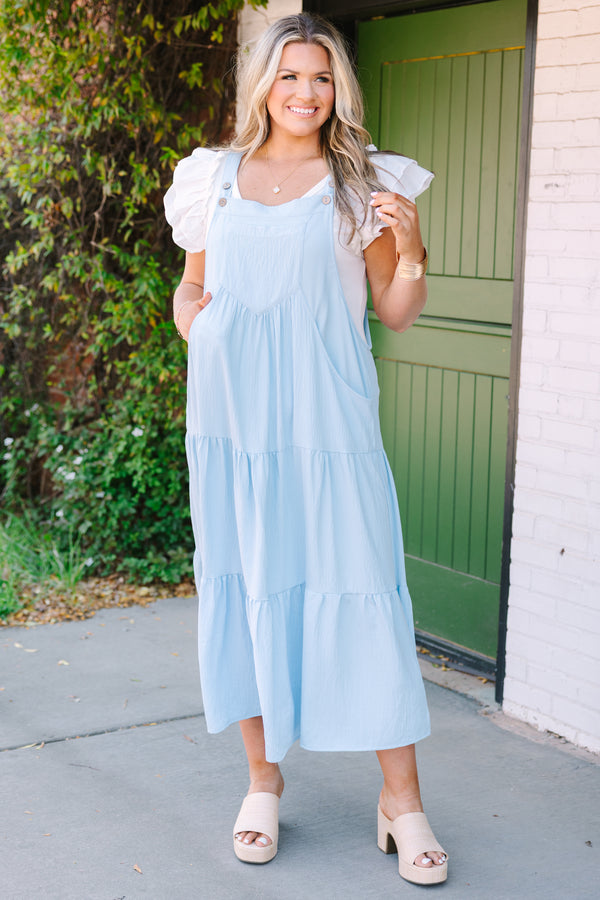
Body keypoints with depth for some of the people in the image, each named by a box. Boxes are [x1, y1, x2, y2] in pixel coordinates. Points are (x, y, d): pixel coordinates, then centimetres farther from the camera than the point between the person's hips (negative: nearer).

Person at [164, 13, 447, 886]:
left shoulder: (362, 184, 6)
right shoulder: (215, 179, 13)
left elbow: (396, 313, 6)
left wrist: (410, 250, -14)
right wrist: (195, 324, 0)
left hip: (325, 421, -2)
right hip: (230, 419, 3)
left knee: (358, 592, -4)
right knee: (243, 587, 7)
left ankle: (402, 799, 6)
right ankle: (263, 781, 22)